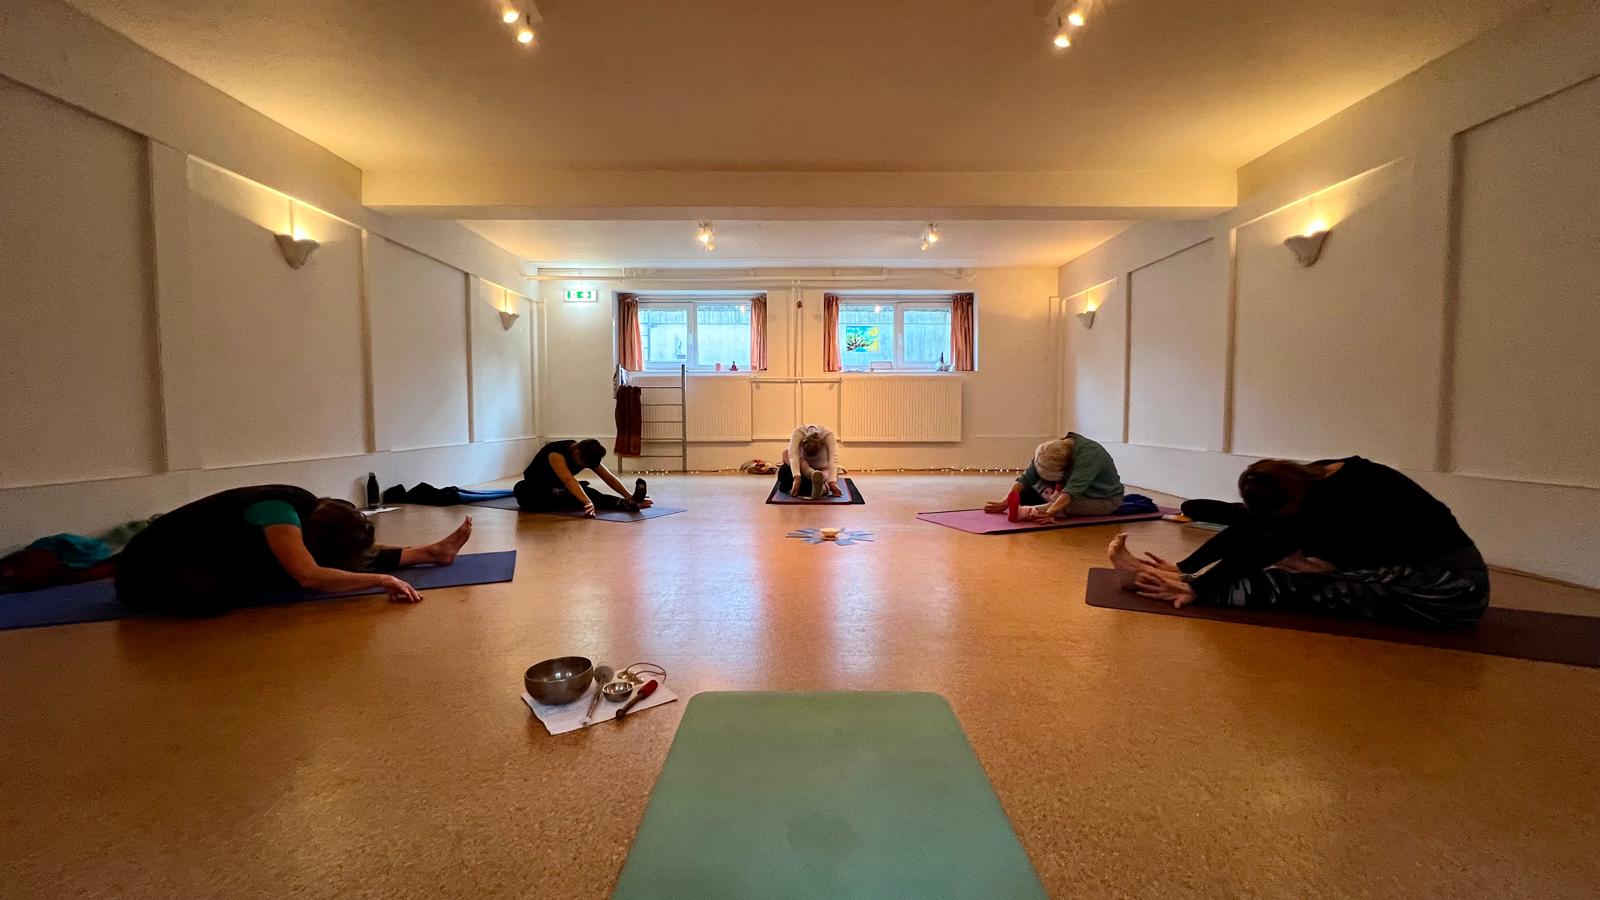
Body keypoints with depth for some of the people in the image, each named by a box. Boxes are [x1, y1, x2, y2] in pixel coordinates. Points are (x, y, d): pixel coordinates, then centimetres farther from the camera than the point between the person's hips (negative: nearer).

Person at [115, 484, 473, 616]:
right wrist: (381, 579, -41)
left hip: (212, 559, 7)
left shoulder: (314, 511, -9)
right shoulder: (279, 510, -33)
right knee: (218, 593, -39)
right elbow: (309, 577, -44)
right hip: (148, 568, -7)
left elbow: (354, 554, 1)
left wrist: (427, 553, -3)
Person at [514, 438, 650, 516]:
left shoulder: (587, 456, -12)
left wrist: (630, 497, -28)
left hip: (555, 489, 7)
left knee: (584, 490, -27)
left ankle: (626, 503, -43)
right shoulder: (556, 454, -33)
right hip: (530, 494, -7)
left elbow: (609, 477, -16)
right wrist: (587, 502, -65)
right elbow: (569, 480, -50)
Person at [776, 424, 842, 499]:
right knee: (786, 453, -33)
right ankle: (812, 474, -55)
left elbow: (833, 458, -45)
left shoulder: (828, 434, -35)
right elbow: (793, 455, -47)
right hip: (804, 465, 1)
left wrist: (832, 481, -60)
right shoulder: (798, 432, -35)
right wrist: (796, 478, -62)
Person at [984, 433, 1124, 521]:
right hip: (1080, 494, 7)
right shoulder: (1053, 451, -16)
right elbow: (1027, 477, -21)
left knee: (1067, 506, -39)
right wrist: (1006, 502, -34)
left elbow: (1074, 488, -44)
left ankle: (1024, 512, -57)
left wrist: (1050, 512, -57)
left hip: (1106, 500, -7)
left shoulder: (1089, 453, -33)